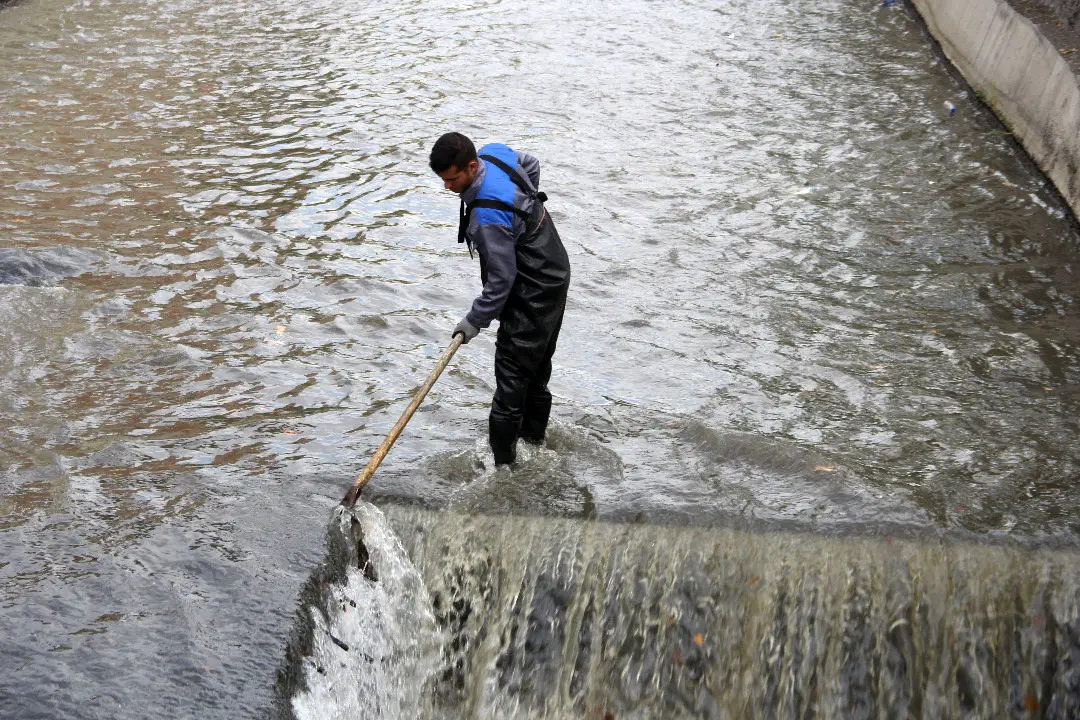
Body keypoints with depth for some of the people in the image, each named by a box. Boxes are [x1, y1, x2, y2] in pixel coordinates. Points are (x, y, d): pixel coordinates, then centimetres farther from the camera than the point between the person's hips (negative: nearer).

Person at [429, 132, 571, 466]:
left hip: (533, 294, -10)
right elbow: (531, 164, 17)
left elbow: (501, 279, -26)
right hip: (552, 274, 10)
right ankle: (534, 432, 39)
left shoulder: (488, 216, -33)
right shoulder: (494, 152, -6)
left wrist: (475, 320, -14)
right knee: (537, 363, 23)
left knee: (513, 372, -5)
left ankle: (501, 458, 2)